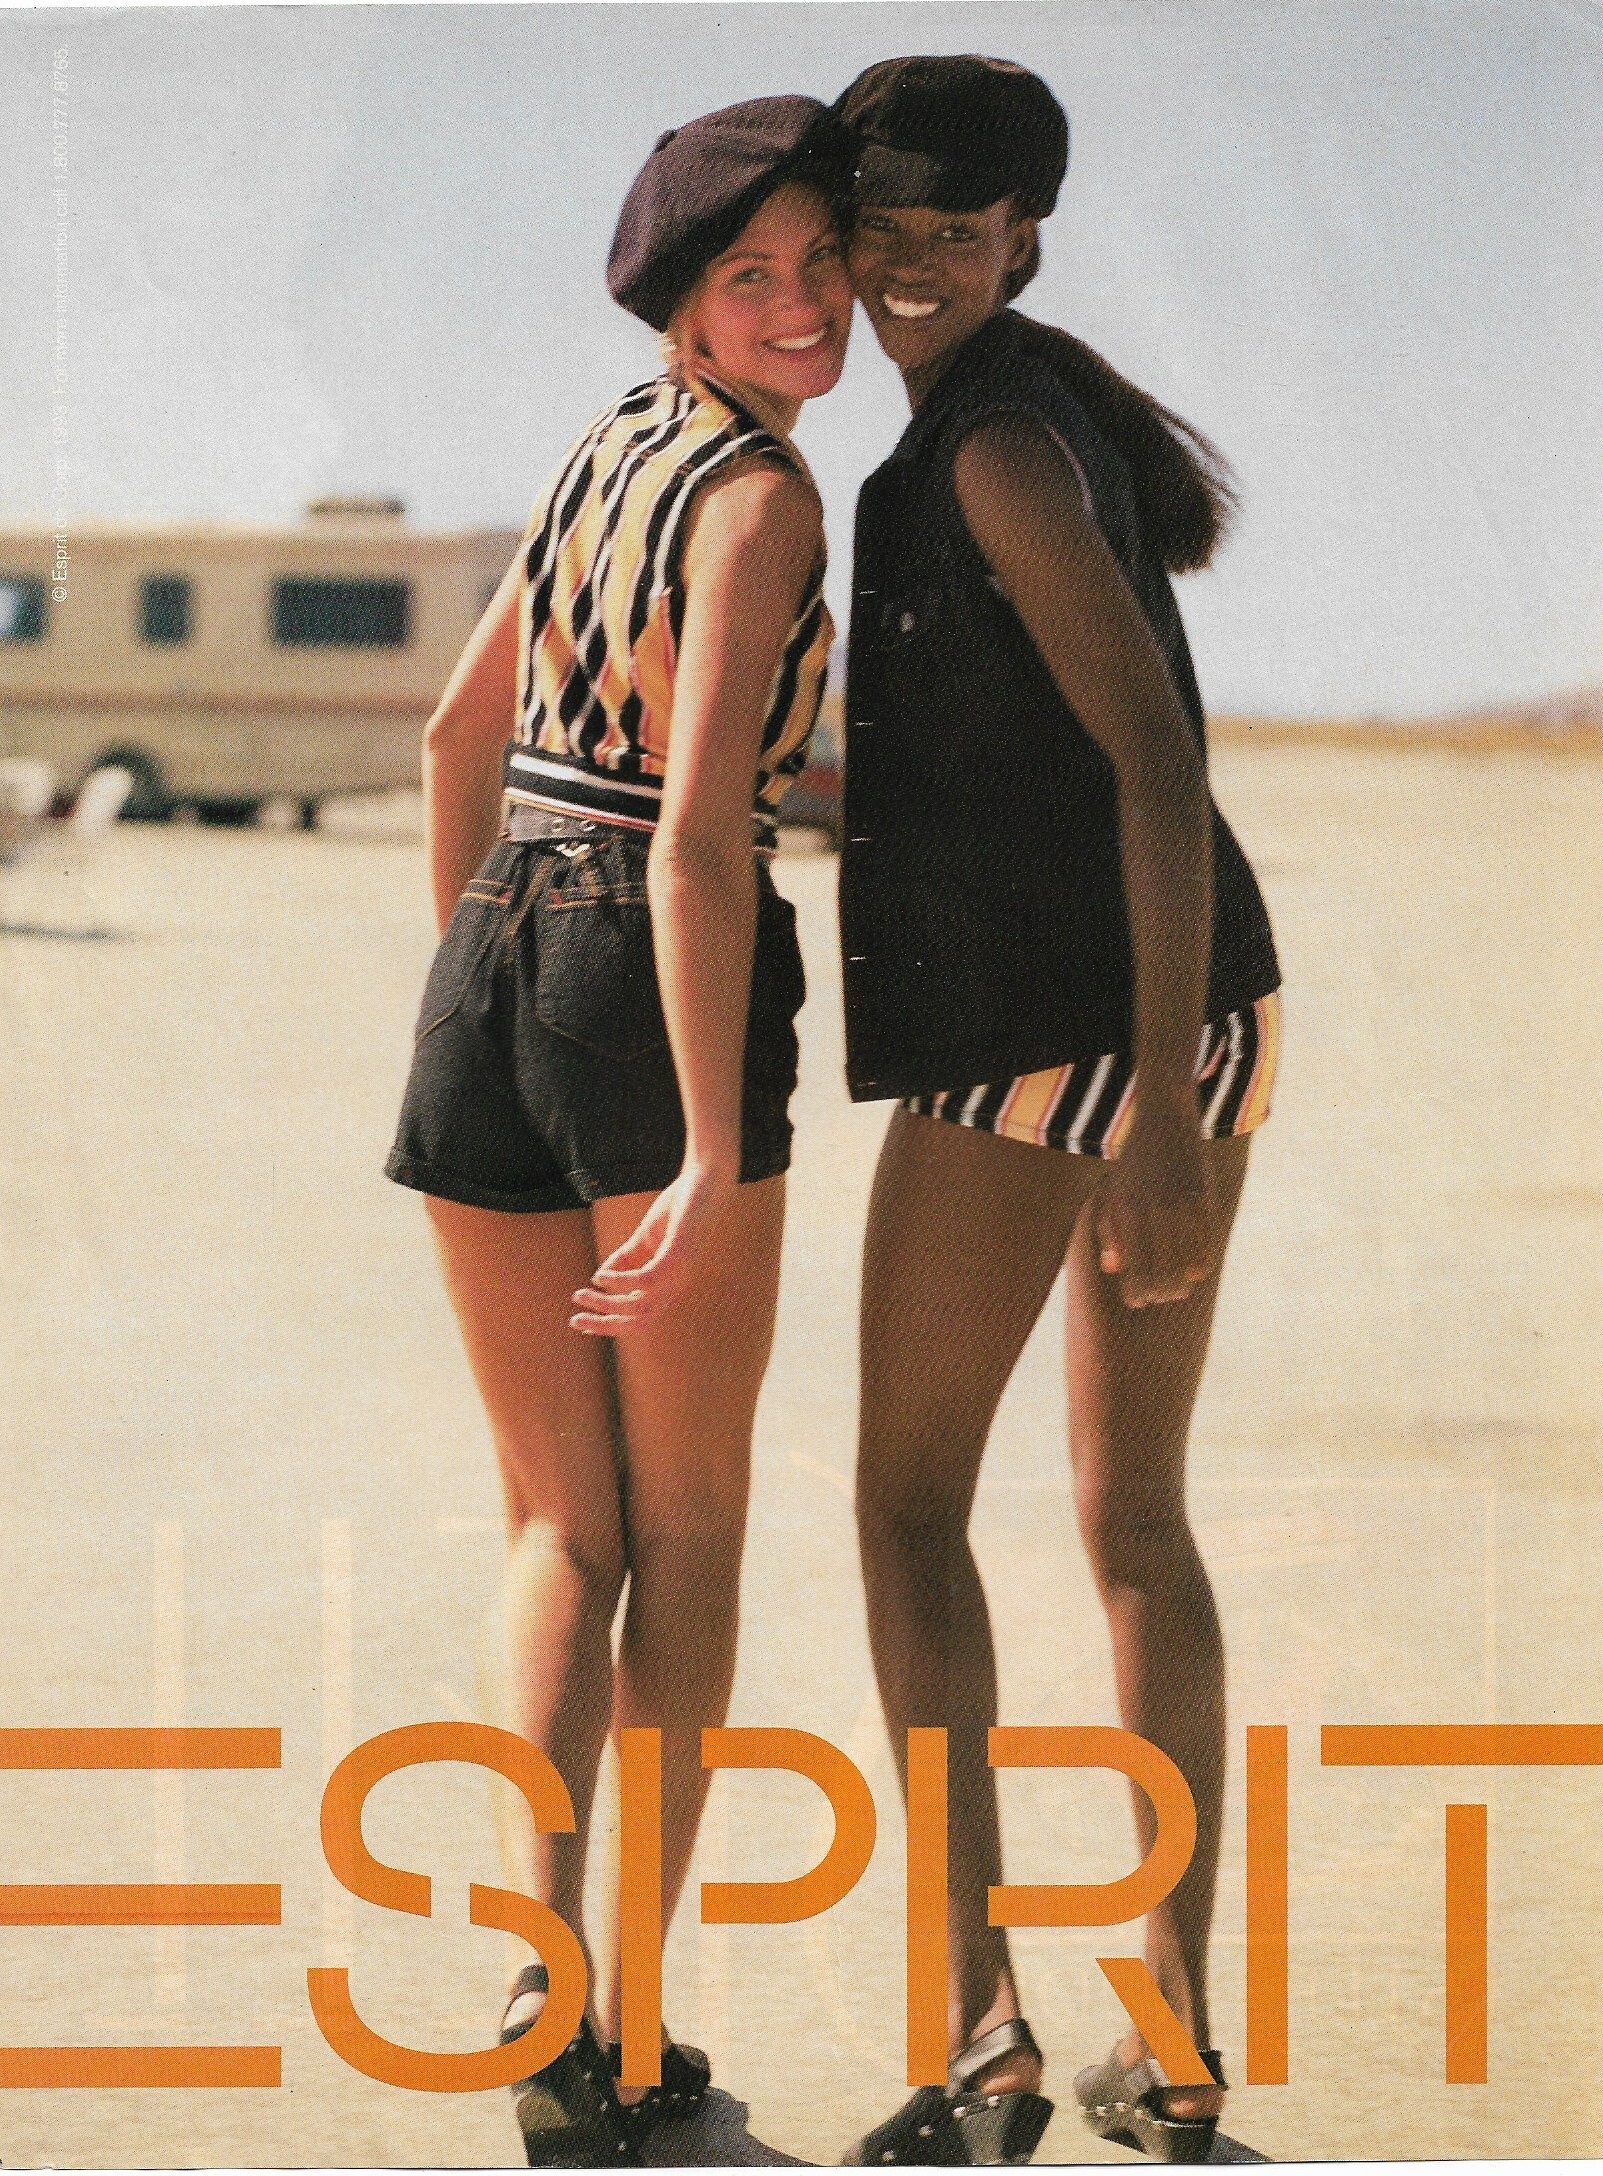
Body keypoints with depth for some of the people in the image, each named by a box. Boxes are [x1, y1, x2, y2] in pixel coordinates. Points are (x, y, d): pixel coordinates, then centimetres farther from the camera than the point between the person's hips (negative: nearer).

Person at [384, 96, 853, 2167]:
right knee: (689, 1522, 8)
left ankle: (541, 1965, -8)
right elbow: (698, 832, -20)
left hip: (484, 985, 6)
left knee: (559, 1525, 11)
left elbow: (460, 731, 22)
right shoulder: (764, 498, -11)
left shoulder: (615, 440, 14)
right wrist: (713, 1166, -21)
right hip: (659, 997, -6)